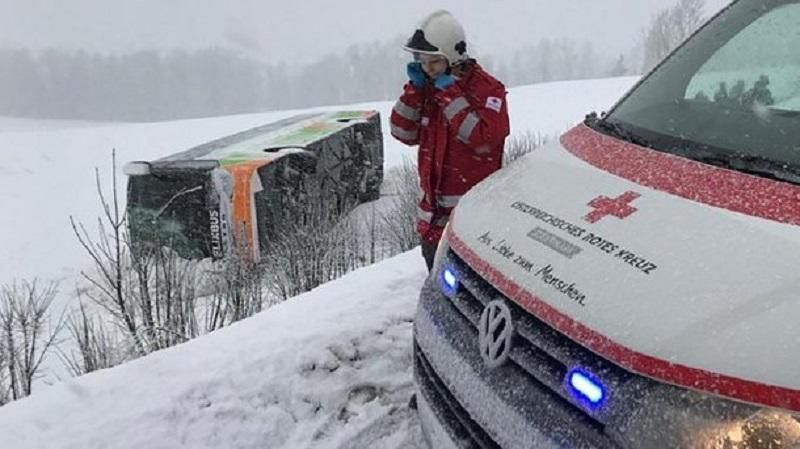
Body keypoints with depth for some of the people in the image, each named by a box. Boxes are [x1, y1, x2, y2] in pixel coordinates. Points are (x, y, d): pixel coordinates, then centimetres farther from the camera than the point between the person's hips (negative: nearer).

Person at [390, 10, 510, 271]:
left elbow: (484, 138, -25)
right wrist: (414, 89, -5)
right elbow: (404, 133, 6)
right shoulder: (429, 87, 6)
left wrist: (451, 95, -23)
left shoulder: (486, 88, -12)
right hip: (433, 210, 7)